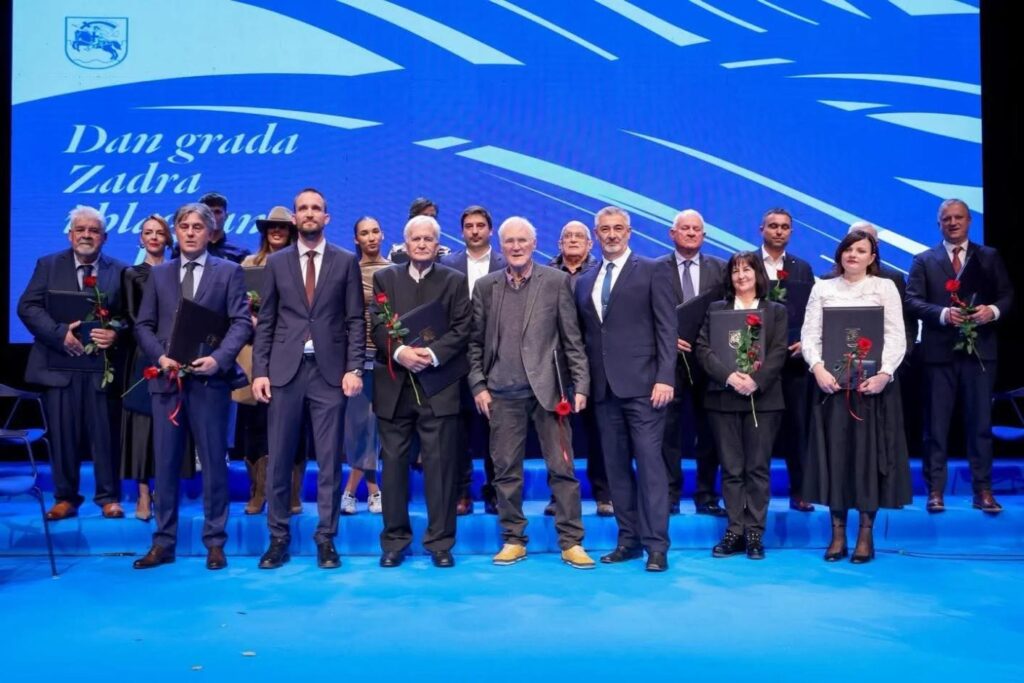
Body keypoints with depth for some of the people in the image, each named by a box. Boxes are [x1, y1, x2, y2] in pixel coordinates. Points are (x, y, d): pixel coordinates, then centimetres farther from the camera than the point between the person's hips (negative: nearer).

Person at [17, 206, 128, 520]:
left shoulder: (120, 271, 6)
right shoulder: (48, 265, 7)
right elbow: (28, 307, -2)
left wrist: (115, 334, -18)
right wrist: (60, 332, -16)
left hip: (102, 364, -1)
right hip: (60, 364, 1)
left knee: (104, 433, 3)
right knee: (62, 434, 6)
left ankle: (108, 497, 15)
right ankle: (65, 497, 19)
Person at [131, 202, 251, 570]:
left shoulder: (229, 271, 5)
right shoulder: (158, 274, 14)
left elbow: (241, 322, -4)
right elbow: (144, 325, 10)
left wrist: (218, 358, -18)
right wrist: (160, 357, -8)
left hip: (210, 379, -3)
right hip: (167, 379, 3)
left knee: (213, 462, 3)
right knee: (165, 462, 7)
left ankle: (215, 542, 13)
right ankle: (163, 542, 16)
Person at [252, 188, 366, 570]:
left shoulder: (346, 262, 6)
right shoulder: (276, 263, 10)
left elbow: (356, 321, 3)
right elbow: (265, 322, 8)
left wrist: (354, 368, -7)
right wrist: (259, 371, -1)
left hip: (330, 371, -1)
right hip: (285, 370, 1)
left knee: (329, 460, 3)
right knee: (278, 459, 5)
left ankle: (326, 538, 13)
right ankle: (278, 537, 16)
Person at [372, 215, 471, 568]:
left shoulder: (455, 281, 9)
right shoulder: (384, 278, 12)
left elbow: (461, 330, -1)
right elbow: (377, 326, 2)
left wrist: (433, 353, -17)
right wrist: (400, 352, -16)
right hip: (394, 384, 2)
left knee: (440, 465, 1)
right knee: (393, 464, 6)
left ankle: (440, 542, 11)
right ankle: (395, 540, 18)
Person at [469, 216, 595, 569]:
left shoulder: (557, 281, 3)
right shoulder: (485, 286, 8)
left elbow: (572, 338, 1)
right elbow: (476, 342, 10)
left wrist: (580, 384, -4)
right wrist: (478, 385, 2)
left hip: (547, 388, -2)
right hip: (503, 392, 2)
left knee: (562, 468, 1)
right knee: (506, 470, 7)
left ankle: (571, 542, 11)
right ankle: (513, 539, 20)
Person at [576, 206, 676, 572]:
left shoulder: (650, 271, 2)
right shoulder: (585, 281, 16)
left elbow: (667, 328, -4)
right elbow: (585, 335, 14)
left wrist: (665, 377, -12)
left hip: (642, 384, -5)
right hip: (604, 387, 5)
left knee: (649, 463, -4)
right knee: (616, 467, 8)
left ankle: (656, 545, 2)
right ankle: (628, 538, 17)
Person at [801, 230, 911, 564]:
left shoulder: (885, 287, 6)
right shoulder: (823, 288, 9)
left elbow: (897, 337, -1)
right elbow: (809, 334, 3)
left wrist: (884, 374, -16)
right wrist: (818, 368, -14)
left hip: (873, 382, -1)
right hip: (832, 381, 1)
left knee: (869, 453, 2)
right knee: (834, 453, 2)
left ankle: (866, 534, 11)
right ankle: (838, 533, 11)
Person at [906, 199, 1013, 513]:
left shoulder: (990, 257, 12)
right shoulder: (924, 260, 7)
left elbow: (1007, 294, 6)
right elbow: (913, 300, -3)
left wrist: (994, 310, -15)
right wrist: (943, 313, -19)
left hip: (980, 349, 1)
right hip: (940, 350, -1)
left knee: (980, 421, 5)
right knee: (936, 423, 3)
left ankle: (983, 491, 13)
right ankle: (935, 490, 9)